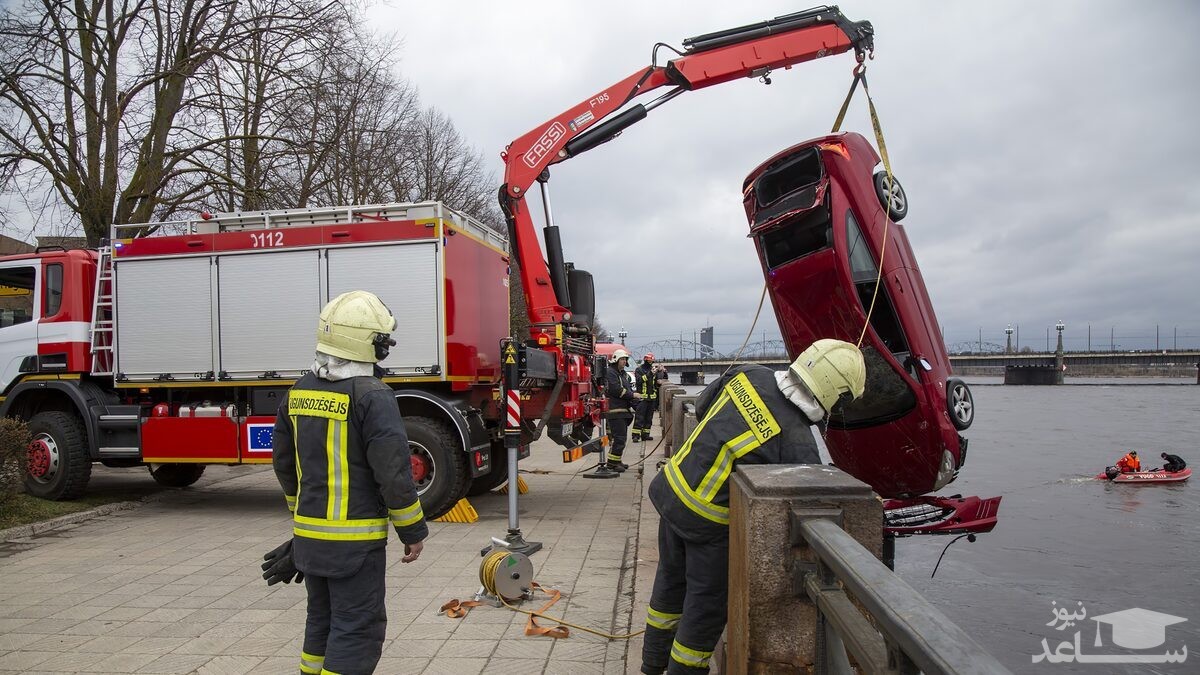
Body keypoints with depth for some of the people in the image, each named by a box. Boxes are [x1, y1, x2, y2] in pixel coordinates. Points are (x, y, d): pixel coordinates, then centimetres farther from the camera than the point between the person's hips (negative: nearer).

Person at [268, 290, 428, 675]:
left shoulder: (300, 391, 5)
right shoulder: (372, 396, -18)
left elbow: (284, 463, 14)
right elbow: (393, 472, -20)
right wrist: (413, 531, -8)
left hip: (307, 534, 8)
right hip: (354, 540, -7)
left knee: (321, 620, 21)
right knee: (357, 630, 2)